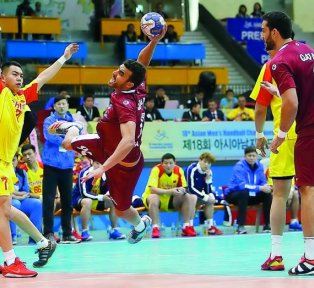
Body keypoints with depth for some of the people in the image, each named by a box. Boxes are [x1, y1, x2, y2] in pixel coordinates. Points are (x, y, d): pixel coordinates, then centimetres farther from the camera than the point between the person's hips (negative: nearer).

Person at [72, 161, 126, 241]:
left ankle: (114, 231, -1)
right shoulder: (85, 173, -22)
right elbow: (84, 193, -27)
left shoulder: (105, 174, -3)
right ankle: (84, 233, -32)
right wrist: (101, 197, -28)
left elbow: (106, 190, 4)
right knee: (87, 201, -39)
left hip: (96, 199, 7)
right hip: (78, 198, -6)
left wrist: (109, 194, -20)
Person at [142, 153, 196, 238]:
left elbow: (184, 189, 0)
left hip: (170, 201, 4)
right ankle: (155, 228, -34)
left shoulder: (179, 170, -7)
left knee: (190, 197, -15)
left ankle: (187, 227, -12)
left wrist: (182, 191, -26)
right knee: (153, 198, -39)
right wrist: (170, 191, -40)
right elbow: (152, 189, -29)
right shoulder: (156, 170, -20)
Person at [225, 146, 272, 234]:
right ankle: (240, 226, -37)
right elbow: (242, 185, -31)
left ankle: (267, 225, -7)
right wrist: (260, 188, -38)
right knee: (245, 192, -37)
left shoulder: (259, 166, 0)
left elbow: (263, 182, 0)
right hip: (234, 194, -6)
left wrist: (266, 187, -26)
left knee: (267, 194, -14)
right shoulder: (239, 166, -19)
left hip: (251, 195, 6)